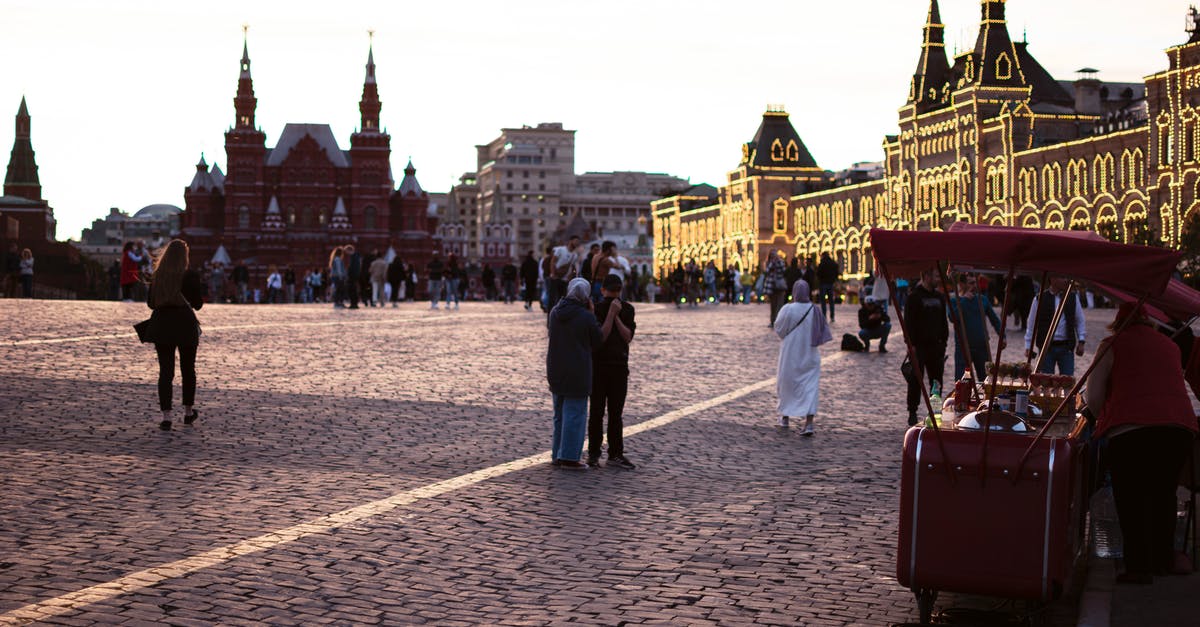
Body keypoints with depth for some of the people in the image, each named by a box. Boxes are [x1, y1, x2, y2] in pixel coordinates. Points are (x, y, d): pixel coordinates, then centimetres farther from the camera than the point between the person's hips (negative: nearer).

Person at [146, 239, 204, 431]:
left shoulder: (156, 276, 0)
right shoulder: (190, 276, -8)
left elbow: (150, 303, 6)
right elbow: (198, 304, -3)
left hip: (161, 325, 2)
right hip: (185, 326, -2)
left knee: (165, 371, 2)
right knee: (188, 370, 15)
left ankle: (166, 417, -5)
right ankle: (188, 412, 25)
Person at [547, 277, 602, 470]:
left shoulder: (555, 312, 1)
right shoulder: (586, 317, -15)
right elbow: (597, 341, -4)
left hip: (555, 370, 6)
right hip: (577, 373, -6)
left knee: (560, 414, 17)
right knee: (575, 414, 1)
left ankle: (558, 455, 22)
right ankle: (569, 457, 0)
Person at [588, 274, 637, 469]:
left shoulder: (627, 309, 5)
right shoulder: (595, 309, -6)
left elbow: (628, 337, -4)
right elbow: (601, 337, -15)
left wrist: (616, 316, -14)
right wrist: (611, 313, -20)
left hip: (619, 367, 3)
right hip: (598, 366, -3)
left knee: (616, 413, 7)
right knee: (597, 412, 1)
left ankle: (615, 454, 13)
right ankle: (593, 454, 8)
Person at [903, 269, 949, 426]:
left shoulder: (939, 297, 14)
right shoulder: (914, 297, -5)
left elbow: (943, 321, 19)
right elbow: (909, 322, -9)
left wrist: (944, 341, 10)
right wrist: (911, 344, -15)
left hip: (935, 345, 6)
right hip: (919, 346, -6)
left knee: (937, 380, 7)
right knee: (916, 380, -4)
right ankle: (912, 413, 1)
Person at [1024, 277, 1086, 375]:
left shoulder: (1073, 298, 4)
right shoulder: (1040, 299, -3)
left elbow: (1080, 321, 11)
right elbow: (1031, 323, 3)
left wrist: (1081, 342, 4)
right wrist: (1028, 346, 2)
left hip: (1067, 347, 2)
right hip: (1046, 347, -2)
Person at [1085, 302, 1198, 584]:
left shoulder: (1113, 345, 11)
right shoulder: (1170, 346, 25)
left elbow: (1093, 397, 6)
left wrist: (1105, 420, 25)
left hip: (1131, 426, -4)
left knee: (1130, 497, 3)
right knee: (1163, 493, 18)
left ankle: (1139, 566, -1)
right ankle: (1164, 560, 22)